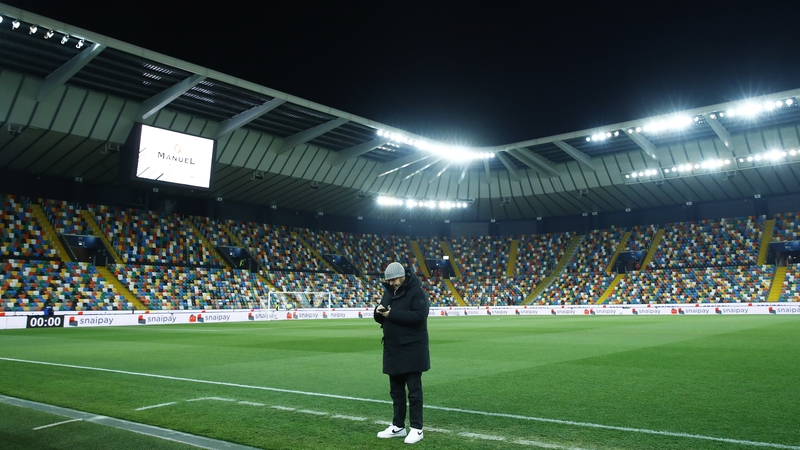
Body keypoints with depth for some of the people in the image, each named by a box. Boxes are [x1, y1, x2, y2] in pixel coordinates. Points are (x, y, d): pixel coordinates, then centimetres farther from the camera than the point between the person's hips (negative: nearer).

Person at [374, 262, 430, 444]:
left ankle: (417, 428, 10)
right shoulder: (389, 292, 11)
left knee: (414, 390, 0)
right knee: (396, 390, 14)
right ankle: (398, 426, 25)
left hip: (412, 349, -7)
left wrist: (392, 314, -24)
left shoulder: (417, 291, -12)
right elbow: (381, 318, 14)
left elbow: (419, 316, -24)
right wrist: (378, 312, -11)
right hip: (393, 348, 7)